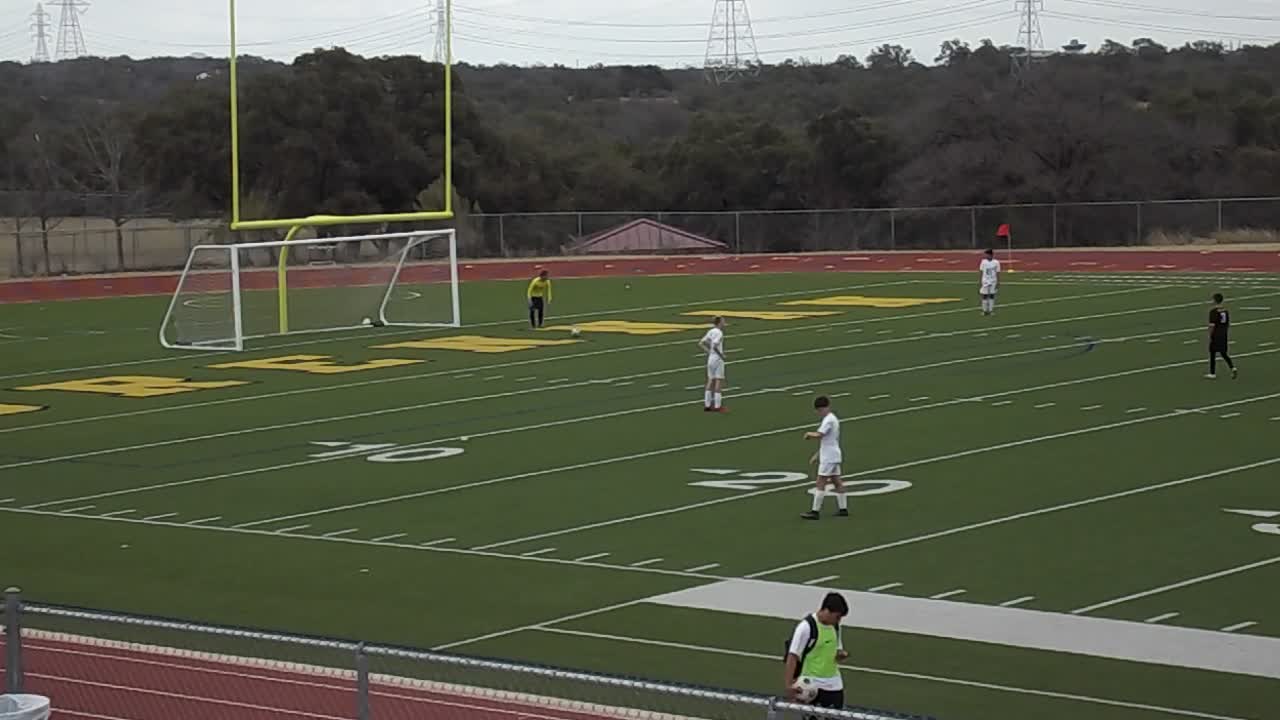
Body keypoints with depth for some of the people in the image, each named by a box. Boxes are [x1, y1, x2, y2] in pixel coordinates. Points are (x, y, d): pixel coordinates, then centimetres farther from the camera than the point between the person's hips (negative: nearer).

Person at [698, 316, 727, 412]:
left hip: (710, 358, 8)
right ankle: (717, 406, -1)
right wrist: (721, 355, -17)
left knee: (711, 381, 13)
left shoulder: (711, 332, 8)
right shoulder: (719, 333, -16)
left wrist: (709, 352, 8)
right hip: (718, 359, -8)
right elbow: (715, 346, -29)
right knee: (719, 382, -1)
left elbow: (700, 344, 8)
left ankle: (707, 405, 15)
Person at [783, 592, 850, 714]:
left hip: (834, 684, 7)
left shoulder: (835, 626, 6)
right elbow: (792, 656, -15)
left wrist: (840, 655, -6)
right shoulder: (806, 627, -15)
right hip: (812, 685, -7)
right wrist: (788, 684, -20)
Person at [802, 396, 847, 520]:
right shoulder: (834, 419, 16)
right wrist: (817, 455, 21)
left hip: (828, 457, -10)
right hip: (833, 455, 10)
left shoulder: (828, 420, -16)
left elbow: (818, 435, -30)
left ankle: (815, 511, -10)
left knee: (820, 483, -9)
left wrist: (809, 434, -10)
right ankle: (843, 509, 15)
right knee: (836, 481, 12)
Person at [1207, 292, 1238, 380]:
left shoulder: (1213, 310, -15)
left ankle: (1213, 374, 12)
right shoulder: (1226, 309, 6)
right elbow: (1228, 323, 12)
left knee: (1212, 353, 6)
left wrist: (1210, 336, -12)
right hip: (1224, 335, 6)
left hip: (1215, 335, -6)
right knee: (1224, 354, 15)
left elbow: (1212, 325, -17)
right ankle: (1233, 368, -4)